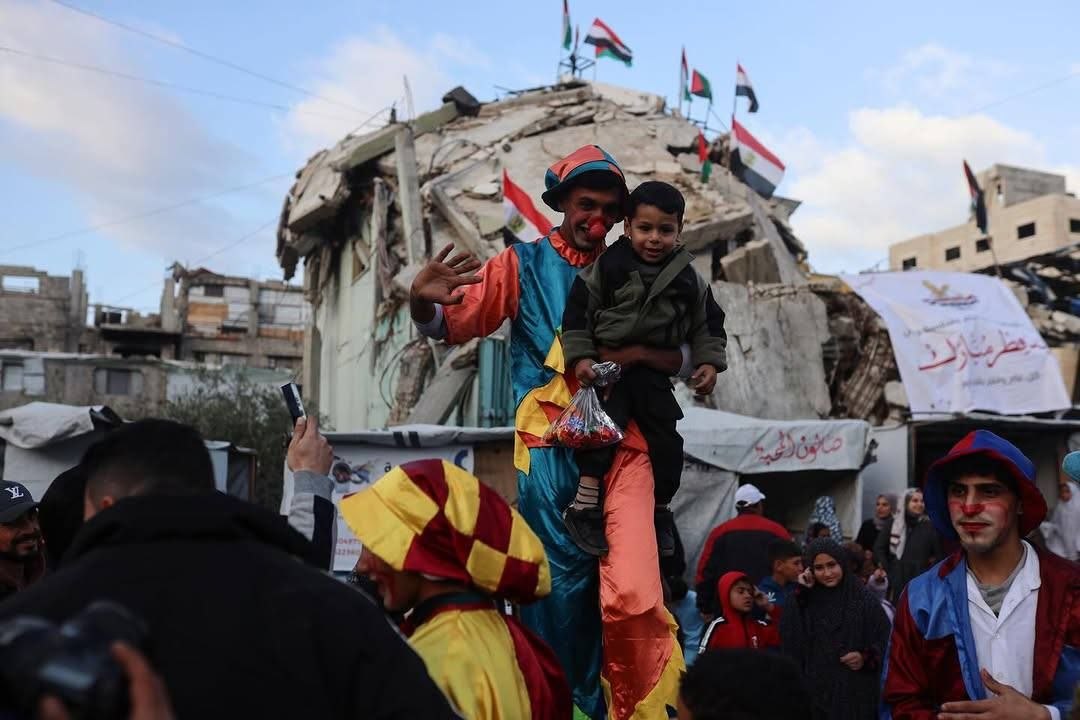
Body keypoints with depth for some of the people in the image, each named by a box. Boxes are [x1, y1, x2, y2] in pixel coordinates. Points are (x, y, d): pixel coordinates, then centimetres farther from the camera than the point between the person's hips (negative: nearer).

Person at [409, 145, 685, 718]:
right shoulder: (524, 263, 7)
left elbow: (683, 359, 10)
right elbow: (452, 322, 1)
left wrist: (640, 352, -12)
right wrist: (421, 302, -22)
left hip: (620, 440, 1)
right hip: (549, 445, -1)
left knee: (633, 594, -12)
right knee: (559, 588, 4)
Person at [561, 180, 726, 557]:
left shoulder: (688, 280, 3)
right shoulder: (607, 266, -9)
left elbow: (707, 323, 13)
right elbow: (578, 311, -7)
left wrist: (709, 362, 0)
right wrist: (580, 356, -15)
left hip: (655, 372, 4)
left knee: (666, 437, 4)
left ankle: (661, 510, 22)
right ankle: (584, 506, -17)